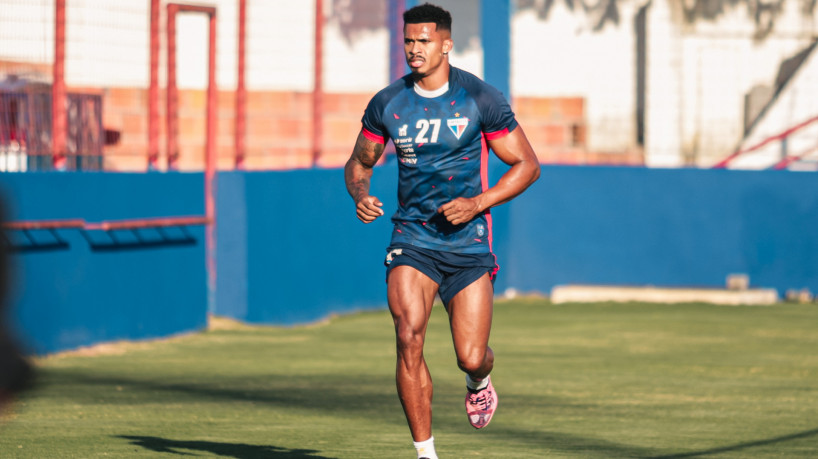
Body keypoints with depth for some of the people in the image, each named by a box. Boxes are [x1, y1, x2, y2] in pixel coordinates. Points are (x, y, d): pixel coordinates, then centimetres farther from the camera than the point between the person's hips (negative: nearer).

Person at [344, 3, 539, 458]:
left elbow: (527, 164, 0)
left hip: (468, 241, -1)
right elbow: (358, 163, 15)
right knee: (408, 336, -20)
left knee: (471, 357, -4)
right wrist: (360, 194, -8)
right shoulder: (387, 104, 1)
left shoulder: (481, 99, -6)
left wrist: (478, 203, -14)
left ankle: (479, 382, 37)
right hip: (411, 239, 1)